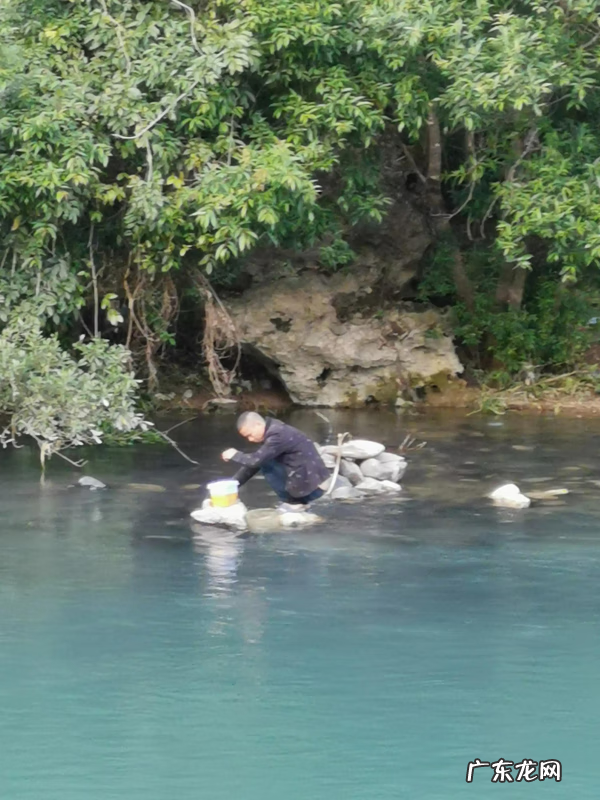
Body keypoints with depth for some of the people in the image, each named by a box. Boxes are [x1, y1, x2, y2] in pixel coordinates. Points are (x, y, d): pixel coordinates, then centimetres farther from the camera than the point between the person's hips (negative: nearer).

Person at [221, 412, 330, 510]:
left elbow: (256, 460, -24)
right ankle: (299, 500, 14)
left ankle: (293, 502, -3)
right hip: (311, 479, 10)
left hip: (312, 487, -10)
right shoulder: (272, 432, 11)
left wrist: (235, 455, -6)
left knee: (266, 464, -11)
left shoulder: (277, 435, -19)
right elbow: (254, 463, 17)